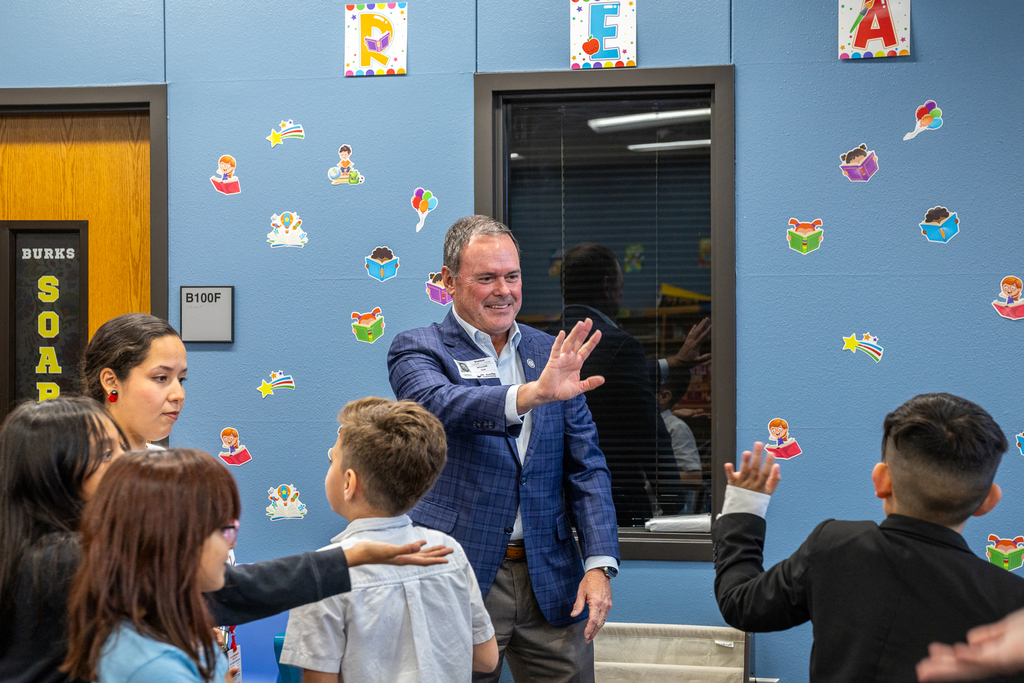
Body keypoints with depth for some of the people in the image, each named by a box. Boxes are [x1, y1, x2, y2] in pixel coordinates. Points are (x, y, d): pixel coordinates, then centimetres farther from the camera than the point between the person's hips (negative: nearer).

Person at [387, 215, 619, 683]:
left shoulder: (552, 355, 10)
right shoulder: (417, 350, -2)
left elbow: (586, 467, 9)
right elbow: (438, 403, -25)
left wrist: (599, 564, -4)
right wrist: (531, 394, -42)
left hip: (550, 582, 4)